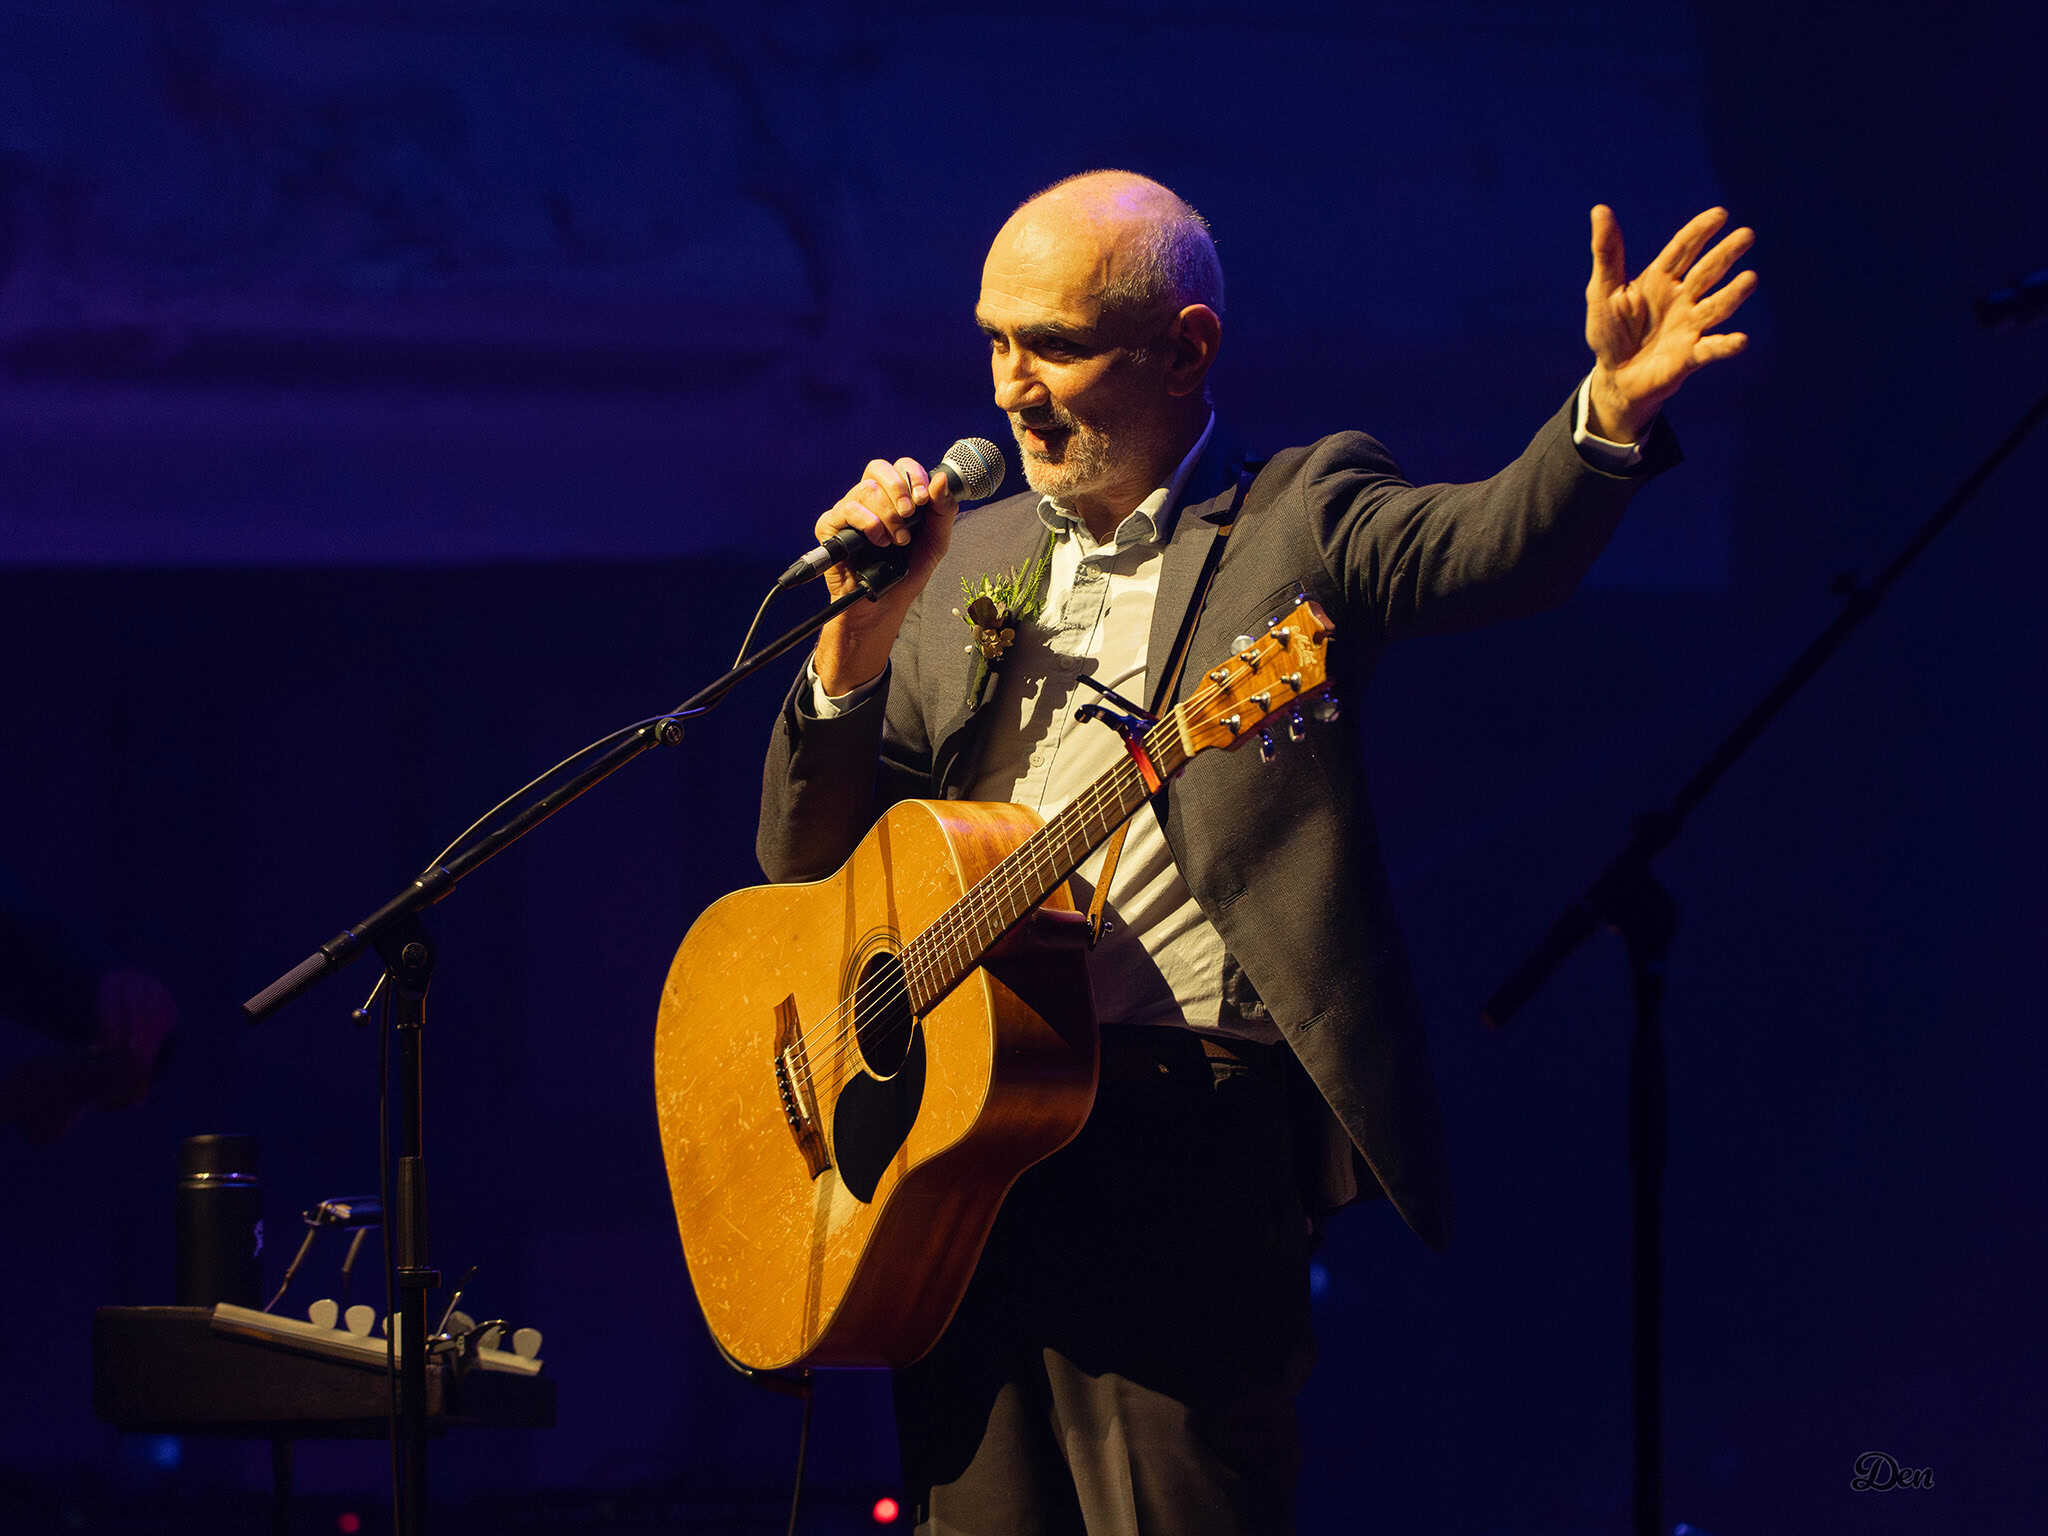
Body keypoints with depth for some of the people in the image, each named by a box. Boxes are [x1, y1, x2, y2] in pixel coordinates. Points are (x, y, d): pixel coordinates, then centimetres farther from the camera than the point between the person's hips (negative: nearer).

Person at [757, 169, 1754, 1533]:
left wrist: (1611, 414, -38)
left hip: (1186, 1155, -5)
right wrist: (859, 642, 1)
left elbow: (1492, 548, -18)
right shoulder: (968, 562, 20)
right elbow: (811, 860, 18)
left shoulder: (1302, 520, 4)